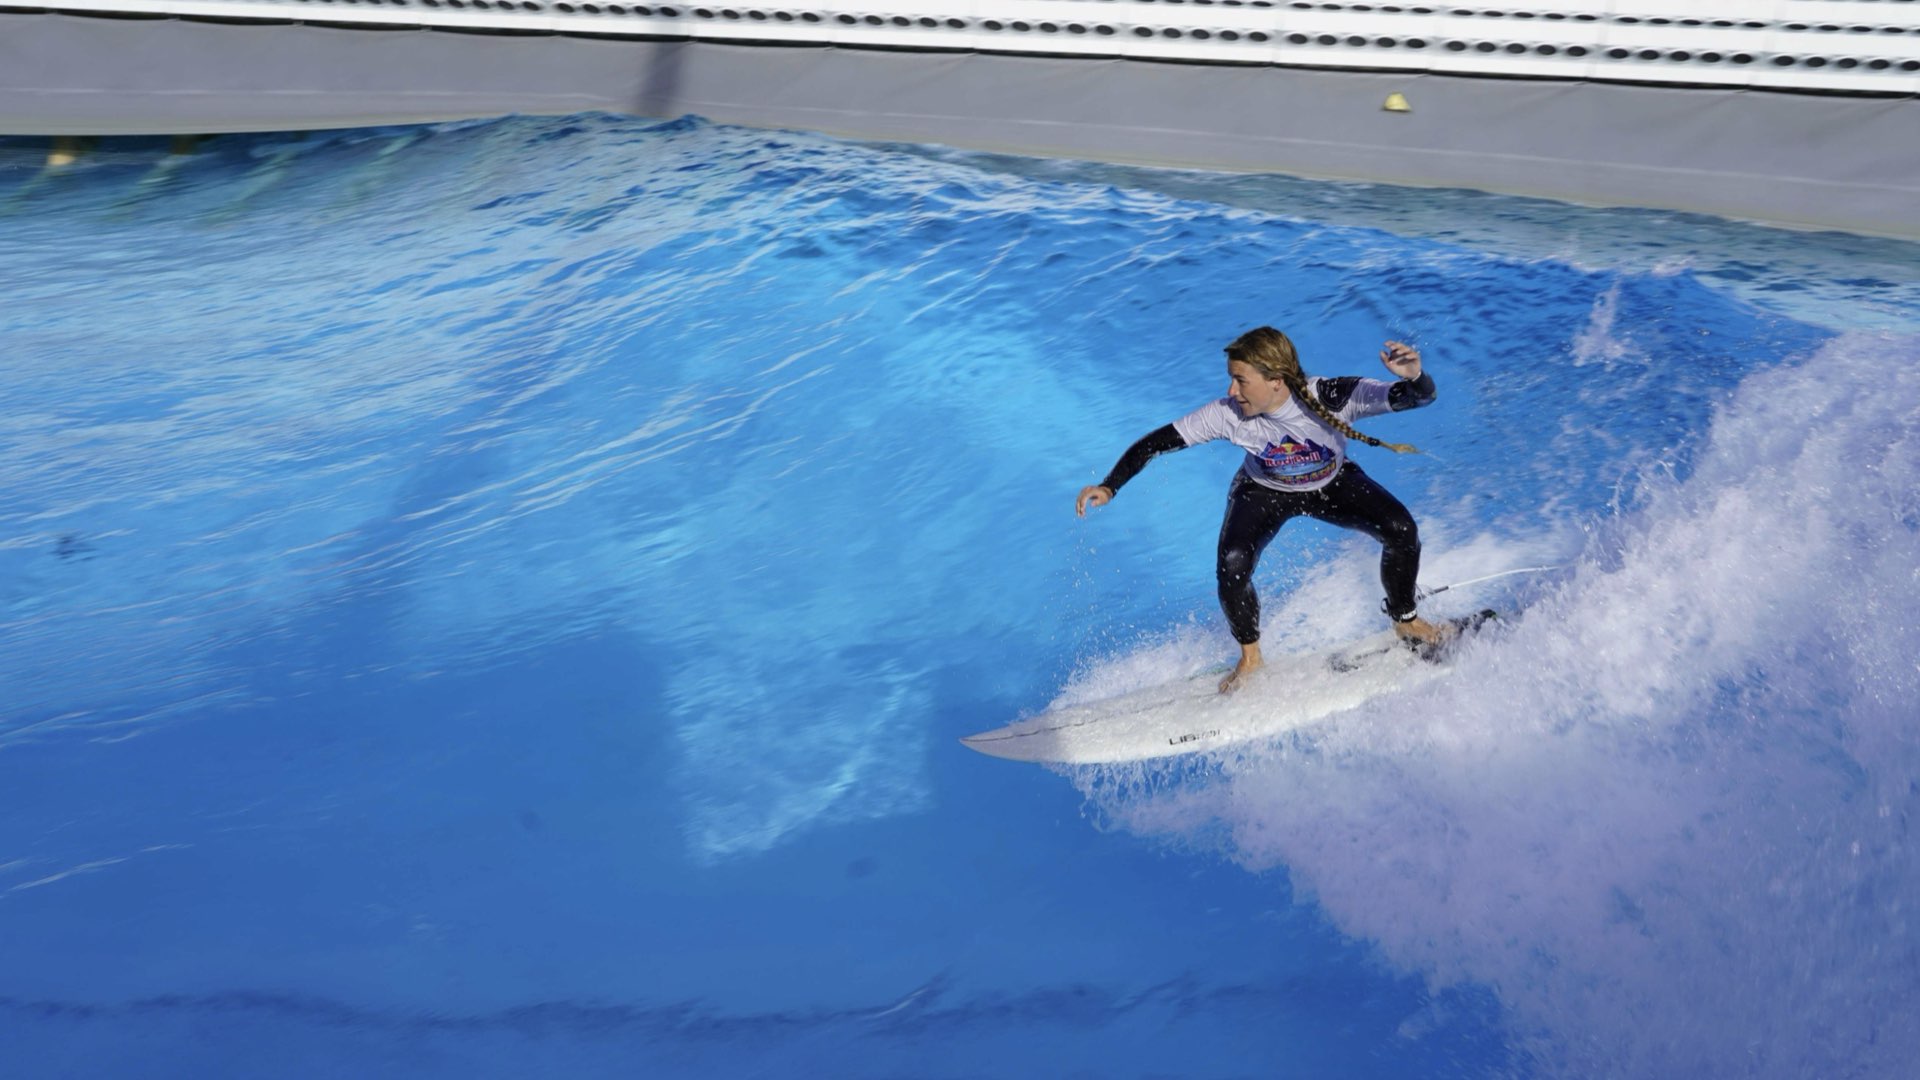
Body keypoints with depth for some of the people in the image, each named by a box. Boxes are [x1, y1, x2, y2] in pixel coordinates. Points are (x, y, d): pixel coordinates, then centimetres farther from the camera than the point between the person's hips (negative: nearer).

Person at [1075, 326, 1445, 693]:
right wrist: (1109, 487, -33)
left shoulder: (1331, 398, -37)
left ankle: (1405, 619, 12)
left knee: (1401, 530, -20)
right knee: (1232, 566, -25)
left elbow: (1421, 397, -37)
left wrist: (1415, 377, -61)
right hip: (1264, 491, 0)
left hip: (1333, 484, 0)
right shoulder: (1227, 414, -33)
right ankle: (1250, 657, 4)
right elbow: (1155, 442, -24)